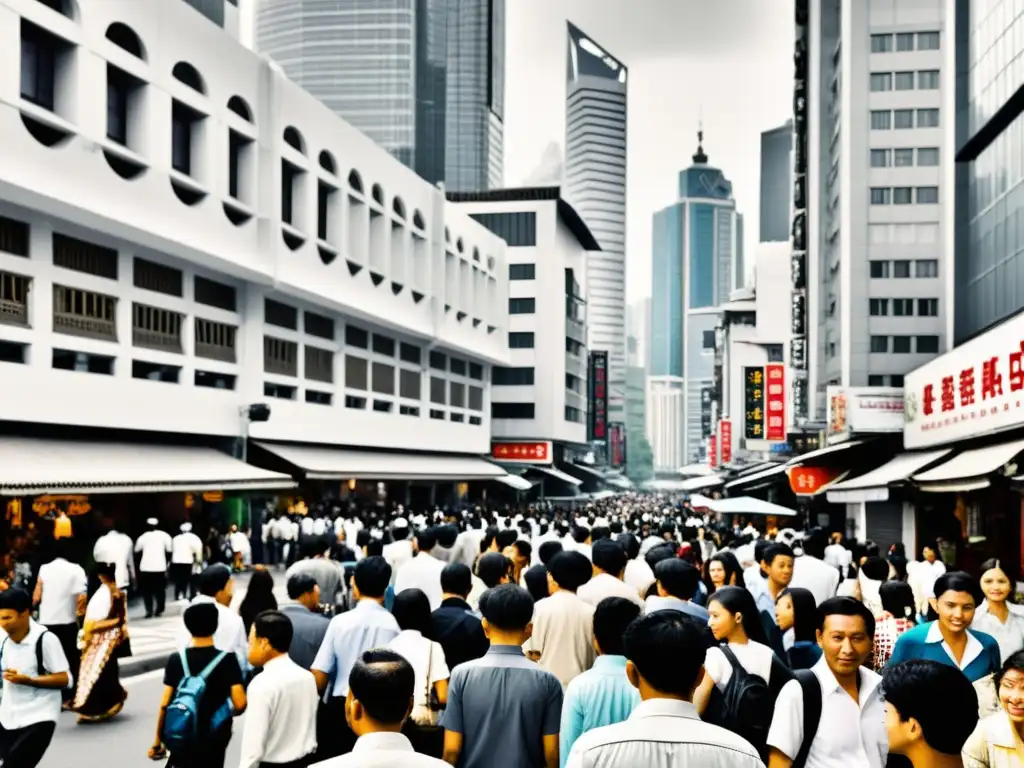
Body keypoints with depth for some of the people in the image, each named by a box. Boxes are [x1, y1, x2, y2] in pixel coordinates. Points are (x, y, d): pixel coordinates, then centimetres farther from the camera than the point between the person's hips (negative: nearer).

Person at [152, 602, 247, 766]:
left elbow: (165, 705, -6)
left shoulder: (176, 660, -4)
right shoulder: (227, 659, -10)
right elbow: (240, 704, -16)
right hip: (213, 742, -2)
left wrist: (158, 742, 4)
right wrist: (228, 714, 7)